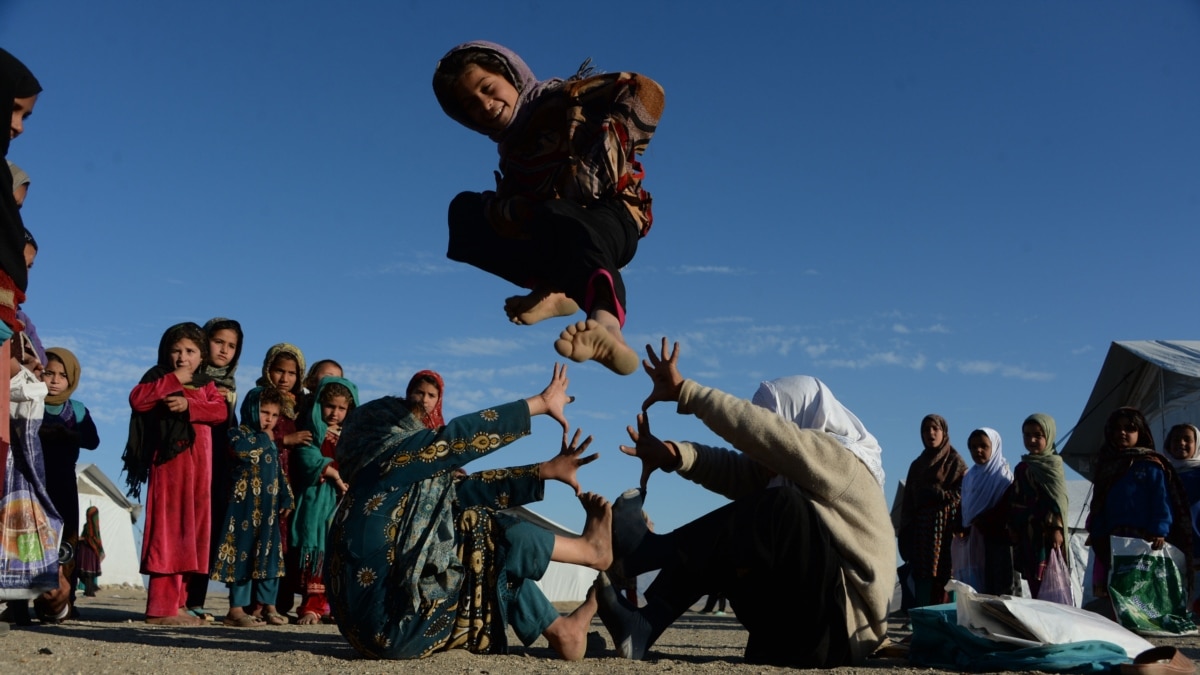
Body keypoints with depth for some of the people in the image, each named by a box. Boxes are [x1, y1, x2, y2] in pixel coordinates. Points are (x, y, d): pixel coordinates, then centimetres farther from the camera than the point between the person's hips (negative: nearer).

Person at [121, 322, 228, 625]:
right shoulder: (160, 377, 7)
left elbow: (220, 411, -1)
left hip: (198, 465, 6)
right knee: (169, 528, -10)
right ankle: (161, 607, -9)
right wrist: (174, 381, -12)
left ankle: (178, 602, 13)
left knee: (192, 530, 6)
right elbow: (137, 398, -13)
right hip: (169, 461, -5)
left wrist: (189, 404, -15)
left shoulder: (206, 385, 19)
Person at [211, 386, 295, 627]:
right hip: (244, 507, -7)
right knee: (243, 554, -6)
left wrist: (286, 500, 16)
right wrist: (264, 438, -11)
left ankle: (268, 605, 17)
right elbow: (240, 449, -26)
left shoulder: (273, 444, 19)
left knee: (269, 556, 9)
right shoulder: (238, 433, -3)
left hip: (268, 510, 7)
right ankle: (236, 609, 0)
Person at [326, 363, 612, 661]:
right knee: (489, 535, -3)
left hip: (379, 626, 9)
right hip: (391, 626, -9)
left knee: (501, 555, 13)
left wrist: (549, 470, 14)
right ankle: (590, 548, 14)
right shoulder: (392, 456, -8)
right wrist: (543, 401, 5)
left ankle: (559, 629, 15)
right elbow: (465, 434, -5)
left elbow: (464, 488, 15)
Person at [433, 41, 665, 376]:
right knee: (465, 209, 1)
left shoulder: (565, 98, 1)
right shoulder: (513, 150, 20)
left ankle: (606, 325, -68)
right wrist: (516, 212, -20)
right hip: (553, 237, 8)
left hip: (611, 219, -7)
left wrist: (600, 158, -18)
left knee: (559, 223, -40)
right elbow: (502, 207, 3)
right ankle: (552, 290, -15)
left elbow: (647, 93, -12)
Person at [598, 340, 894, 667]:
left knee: (779, 506, -25)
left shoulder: (839, 460, -11)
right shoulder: (780, 469, 14)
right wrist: (672, 454, -18)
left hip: (842, 627, -9)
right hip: (805, 624, 9)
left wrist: (683, 390, -19)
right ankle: (643, 627, -15)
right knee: (713, 544, 4)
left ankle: (645, 551, -21)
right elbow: (730, 470, -1)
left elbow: (757, 429, -22)